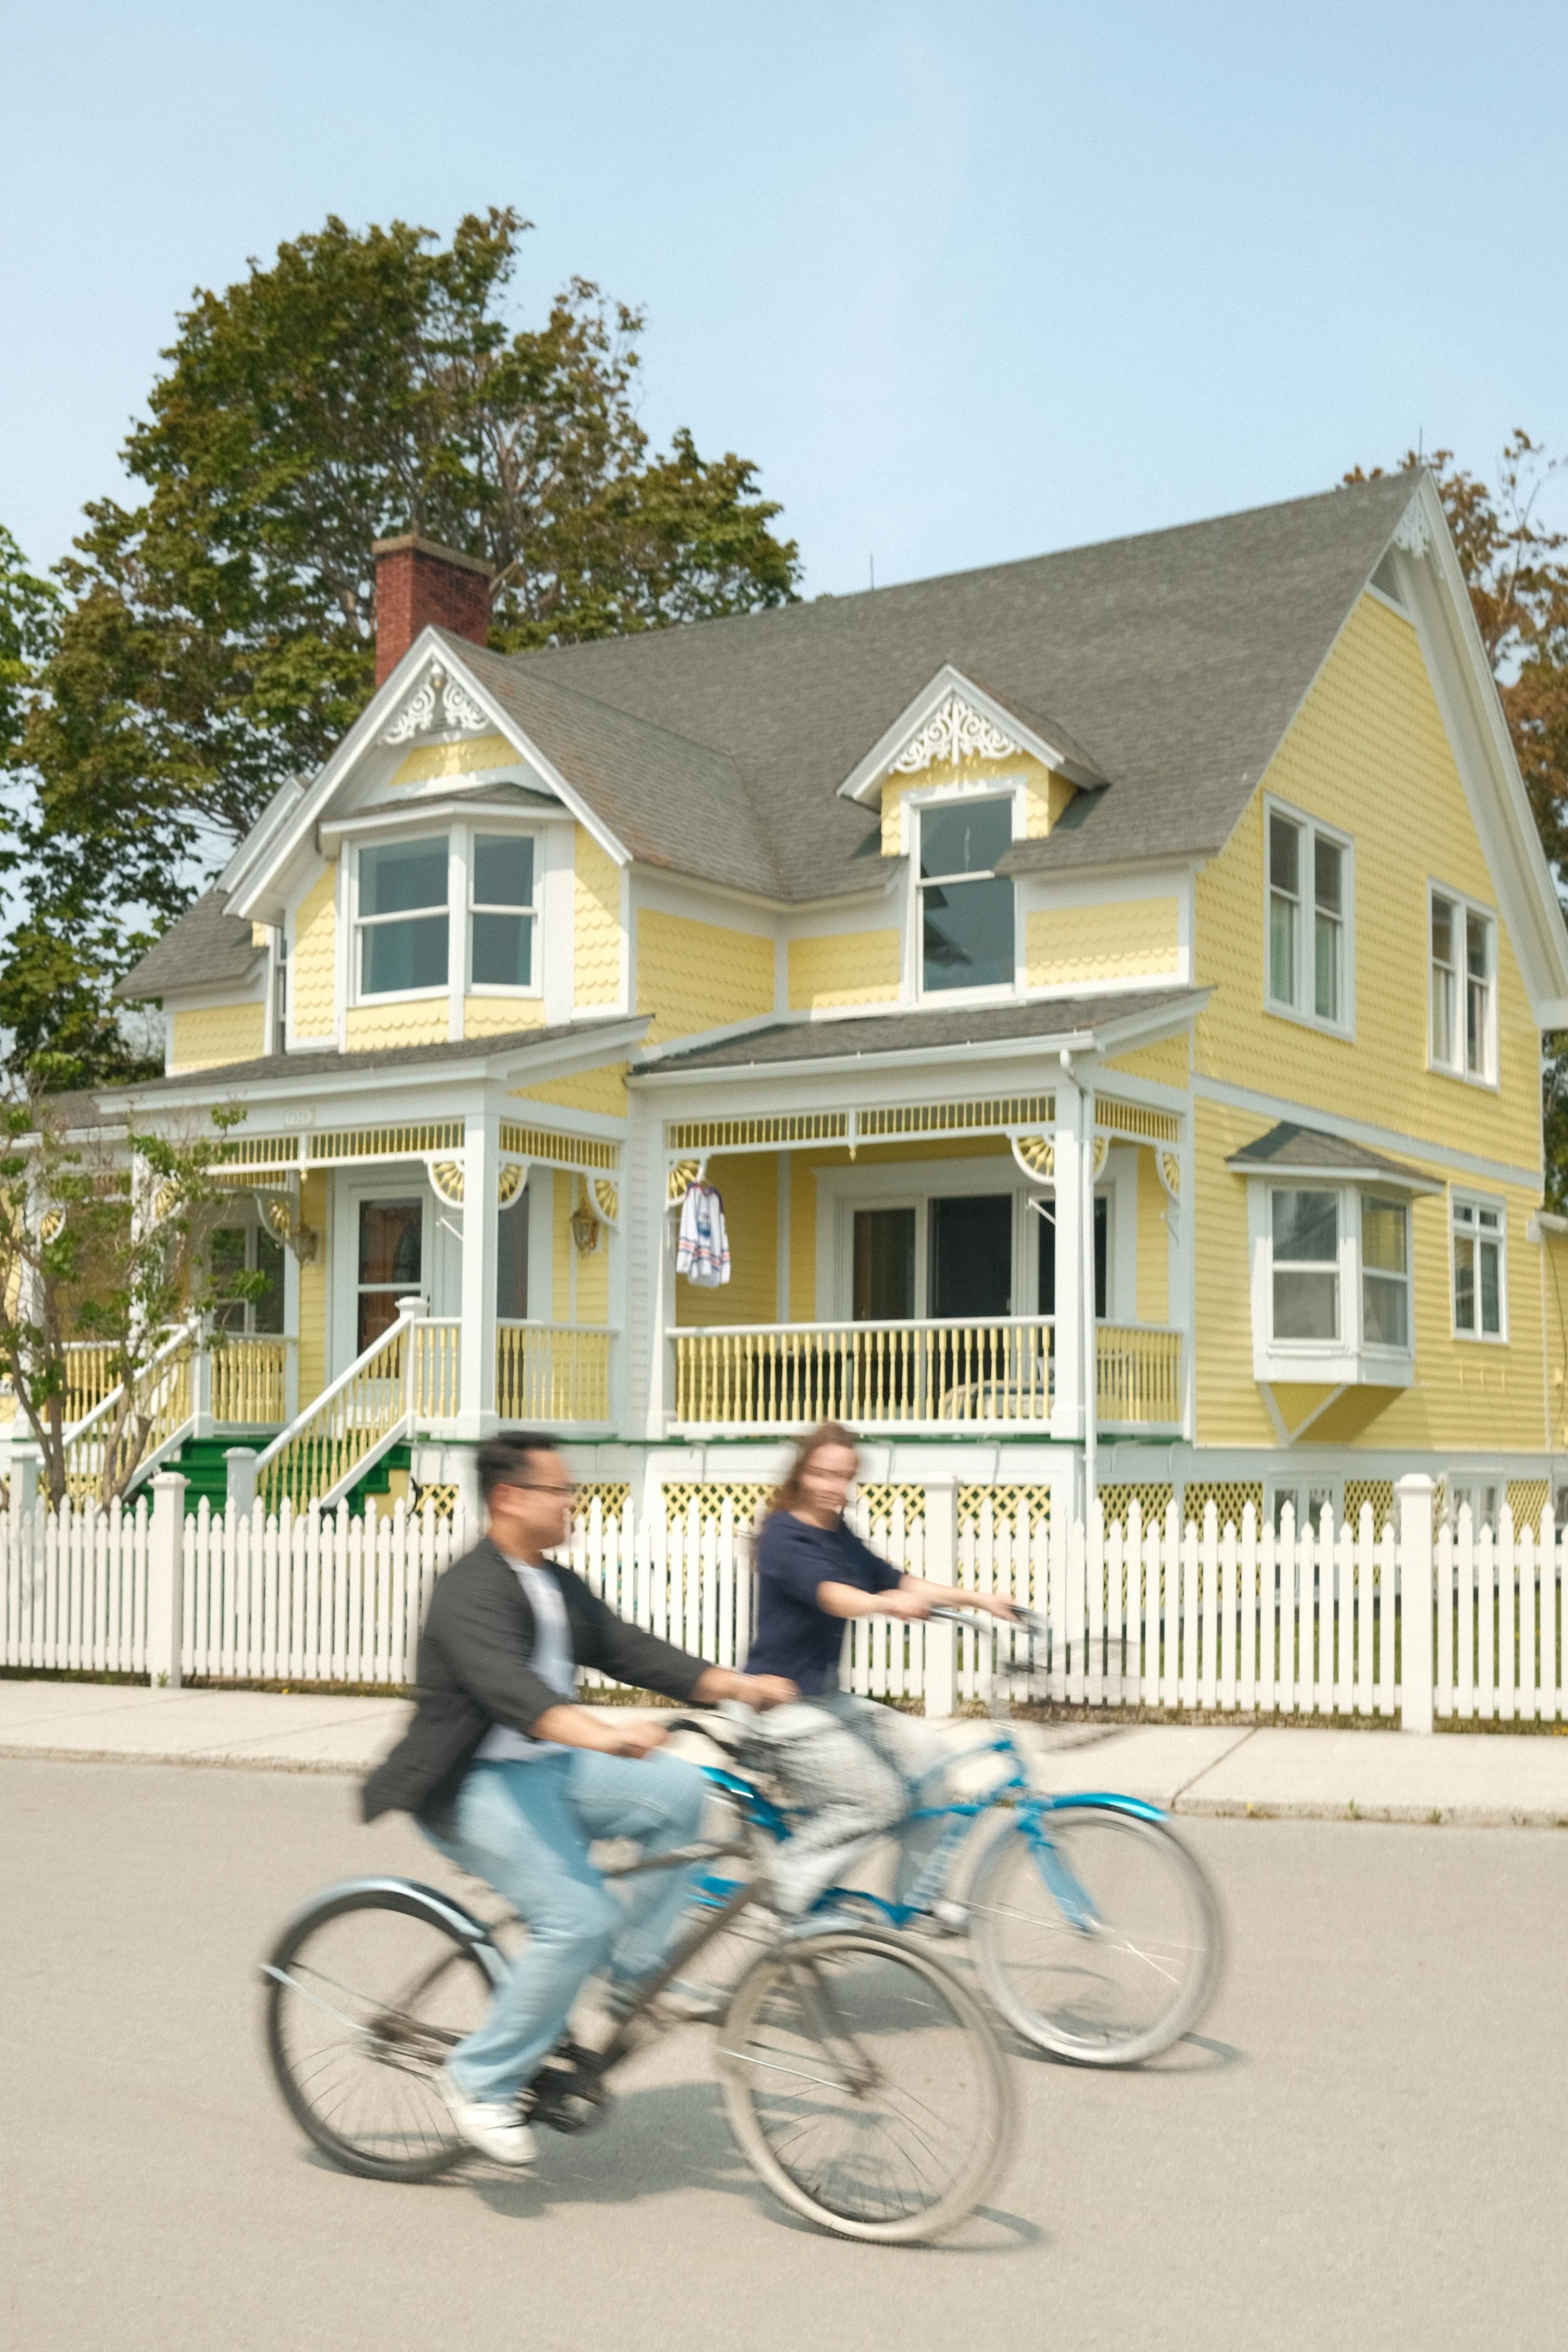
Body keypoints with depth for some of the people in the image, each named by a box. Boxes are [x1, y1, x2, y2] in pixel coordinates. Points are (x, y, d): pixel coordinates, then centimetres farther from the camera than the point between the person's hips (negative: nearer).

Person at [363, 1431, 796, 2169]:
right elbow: (507, 1685, -35)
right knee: (580, 1918, -23)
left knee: (677, 1791, -11)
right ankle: (481, 2079, -6)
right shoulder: (472, 1590, -18)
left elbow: (629, 1650, 11)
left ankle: (633, 1978, 0)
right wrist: (600, 1733, -51)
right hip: (472, 1787, -9)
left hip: (547, 1769, 9)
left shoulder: (559, 1588, 13)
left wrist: (736, 1685, -1)